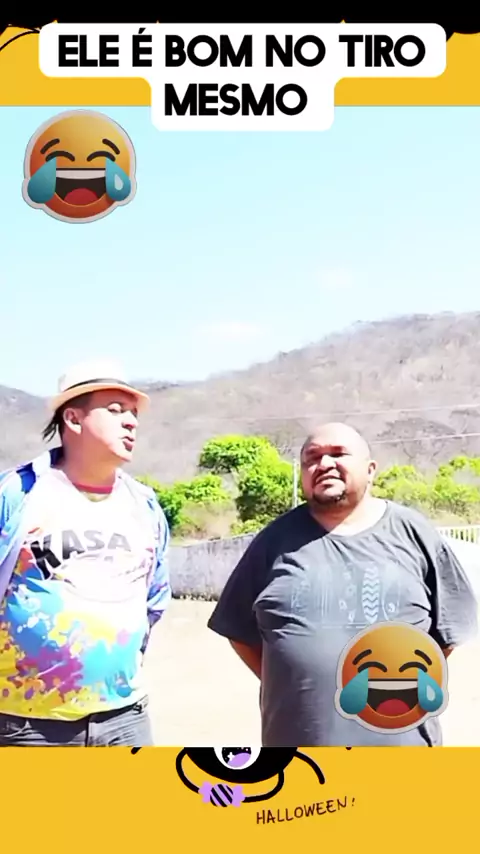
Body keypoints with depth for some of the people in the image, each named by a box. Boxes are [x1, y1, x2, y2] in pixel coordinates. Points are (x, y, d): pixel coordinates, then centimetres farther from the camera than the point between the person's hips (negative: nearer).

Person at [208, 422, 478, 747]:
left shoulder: (413, 533, 2)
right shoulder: (277, 539, 2)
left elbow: (449, 627, 9)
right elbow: (240, 629, 9)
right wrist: (282, 683, 3)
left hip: (399, 743, 0)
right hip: (298, 744, 0)